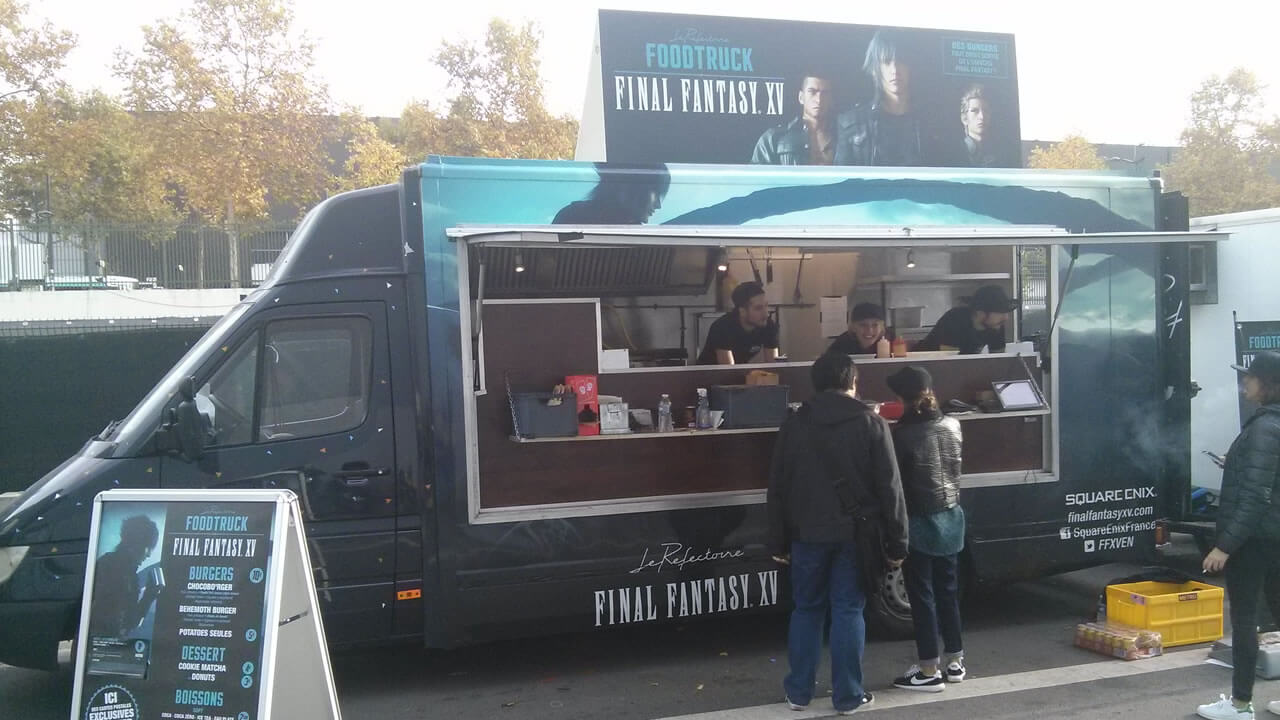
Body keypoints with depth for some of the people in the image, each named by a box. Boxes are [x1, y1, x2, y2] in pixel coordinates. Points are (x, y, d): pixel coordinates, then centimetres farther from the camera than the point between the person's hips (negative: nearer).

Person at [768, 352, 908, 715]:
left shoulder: (794, 424, 2)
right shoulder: (871, 423, -3)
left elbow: (778, 487, 3)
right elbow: (889, 488, -5)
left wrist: (778, 541, 9)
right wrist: (896, 541, 0)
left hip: (808, 533, 1)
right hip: (855, 533, -1)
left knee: (806, 609, 12)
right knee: (848, 611, 5)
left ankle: (798, 692, 17)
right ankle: (847, 695, 10)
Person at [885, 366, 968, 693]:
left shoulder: (903, 433, -17)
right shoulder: (952, 425, 0)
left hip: (920, 522, -6)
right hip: (951, 517, 6)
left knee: (922, 595, 3)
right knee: (948, 590, 16)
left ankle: (930, 671, 9)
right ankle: (955, 661, 25)